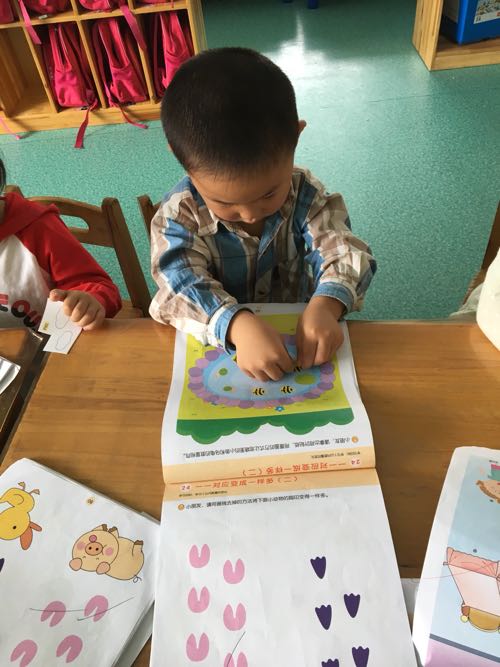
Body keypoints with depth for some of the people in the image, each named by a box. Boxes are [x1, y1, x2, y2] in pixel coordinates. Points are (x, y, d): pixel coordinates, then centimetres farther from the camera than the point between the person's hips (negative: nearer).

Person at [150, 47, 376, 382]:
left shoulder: (306, 194, -10)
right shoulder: (179, 215, -14)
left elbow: (345, 253, -17)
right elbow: (182, 284, -26)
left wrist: (325, 305, -38)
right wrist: (238, 324, -44)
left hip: (296, 339, 2)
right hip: (213, 346, -1)